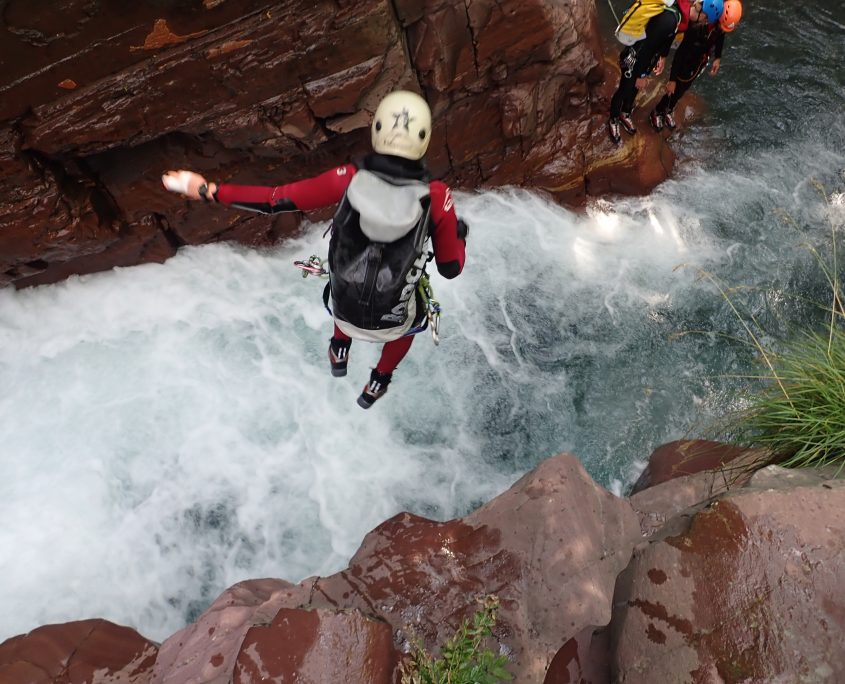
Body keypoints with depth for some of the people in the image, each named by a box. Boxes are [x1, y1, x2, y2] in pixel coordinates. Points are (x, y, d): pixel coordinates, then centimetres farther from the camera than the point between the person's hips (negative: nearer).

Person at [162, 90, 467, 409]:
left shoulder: (350, 178, -22)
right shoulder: (436, 197, -24)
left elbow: (275, 199, -17)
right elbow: (450, 268, -13)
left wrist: (206, 189, -5)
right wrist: (459, 235, 9)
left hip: (343, 309, 2)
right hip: (391, 321, -2)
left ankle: (340, 351, 58)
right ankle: (376, 385, 51)